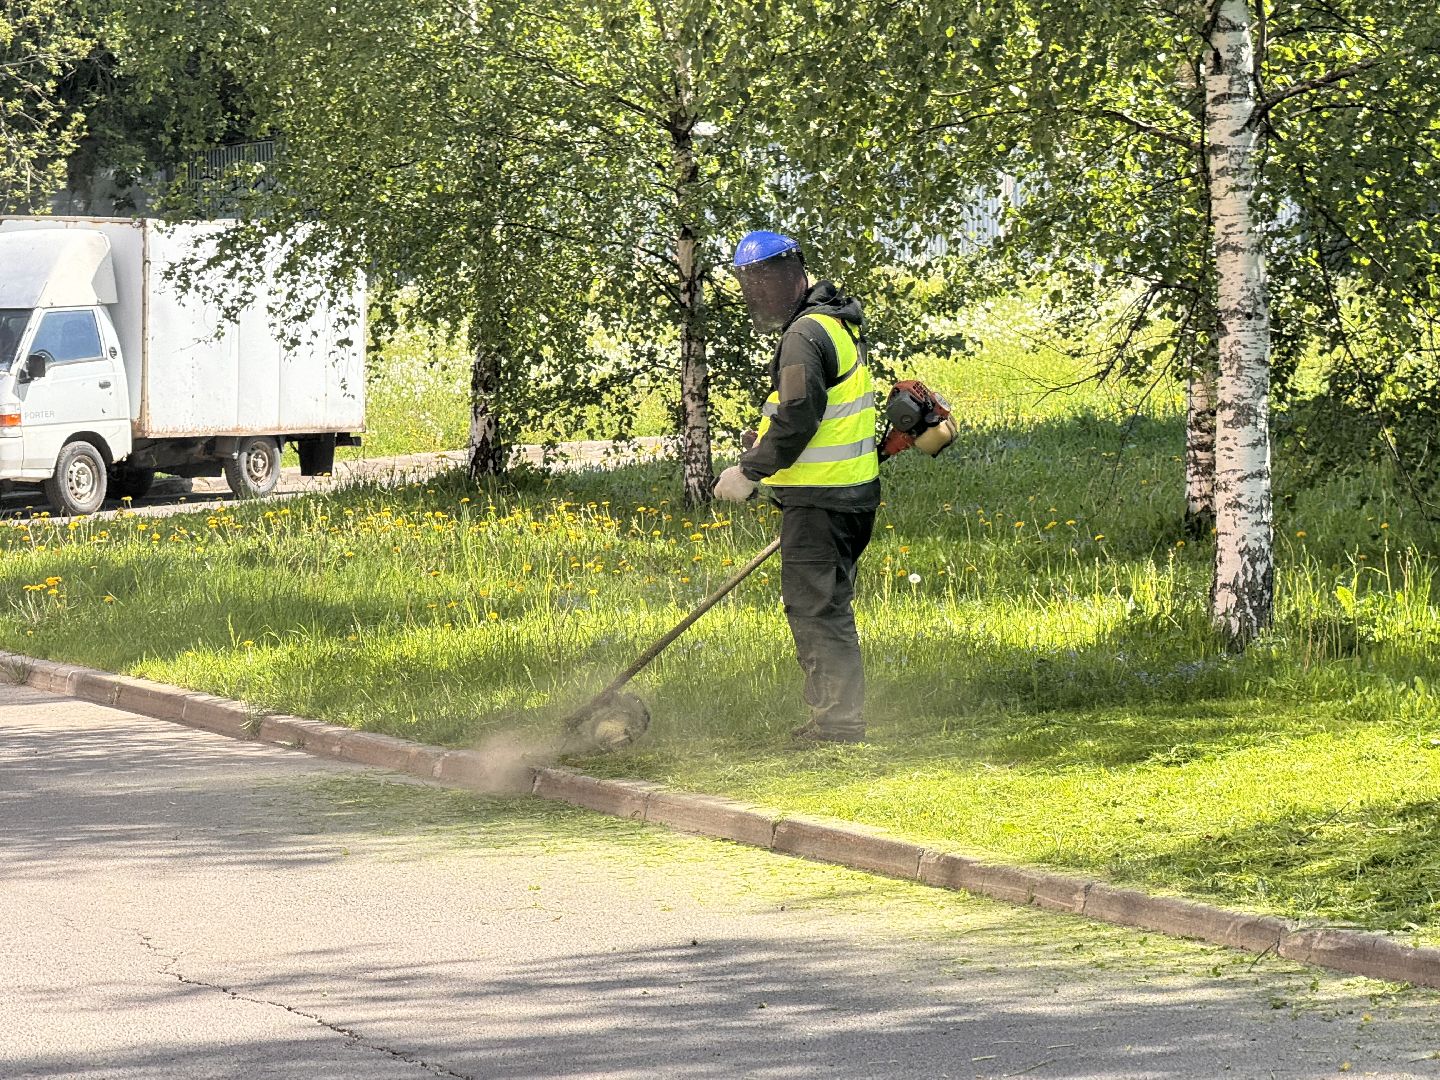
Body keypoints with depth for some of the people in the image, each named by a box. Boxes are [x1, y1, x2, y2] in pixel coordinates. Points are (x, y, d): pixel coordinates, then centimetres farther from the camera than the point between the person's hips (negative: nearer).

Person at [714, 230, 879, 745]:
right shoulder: (839, 323, 17)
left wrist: (750, 471, -14)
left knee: (815, 607, -6)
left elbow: (796, 419, -23)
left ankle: (836, 722, -4)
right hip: (849, 495, 10)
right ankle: (838, 718, 22)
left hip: (818, 500, -10)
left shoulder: (805, 335, -16)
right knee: (828, 607, 16)